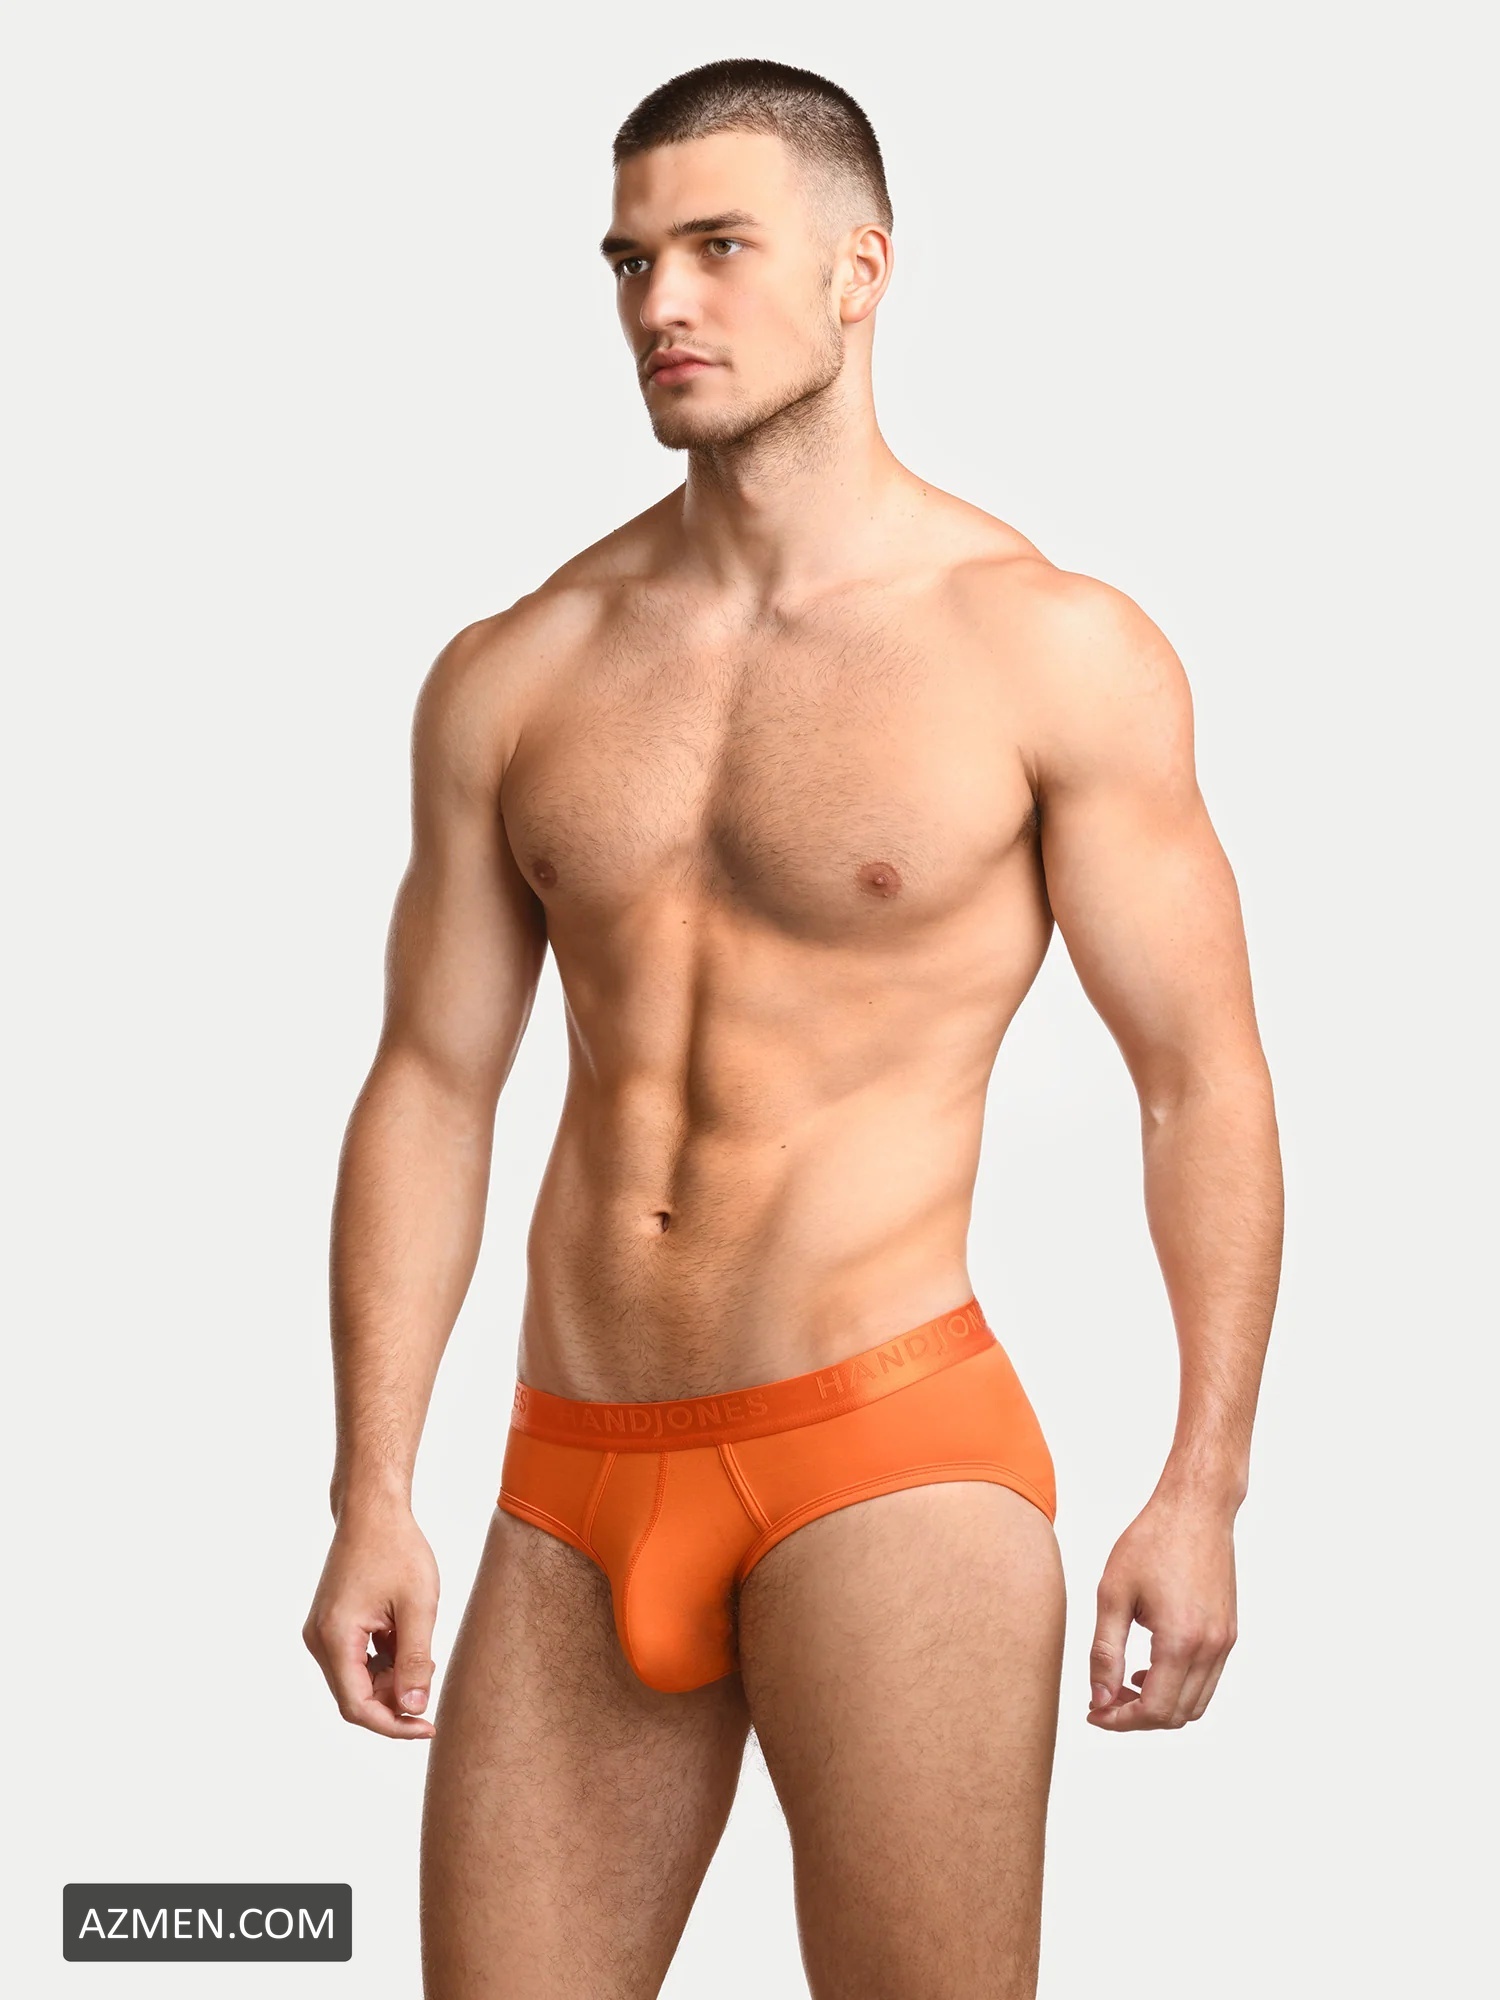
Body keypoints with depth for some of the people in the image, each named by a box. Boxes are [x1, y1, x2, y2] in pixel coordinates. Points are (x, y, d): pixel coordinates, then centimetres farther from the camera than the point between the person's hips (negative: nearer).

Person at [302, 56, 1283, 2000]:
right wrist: (371, 1501, 5)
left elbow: (1200, 1074, -1)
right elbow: (432, 1088, 10)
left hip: (887, 1449, -4)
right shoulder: (511, 677, 9)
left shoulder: (1053, 651, -2)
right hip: (577, 1478, 4)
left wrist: (1201, 1491, -7)